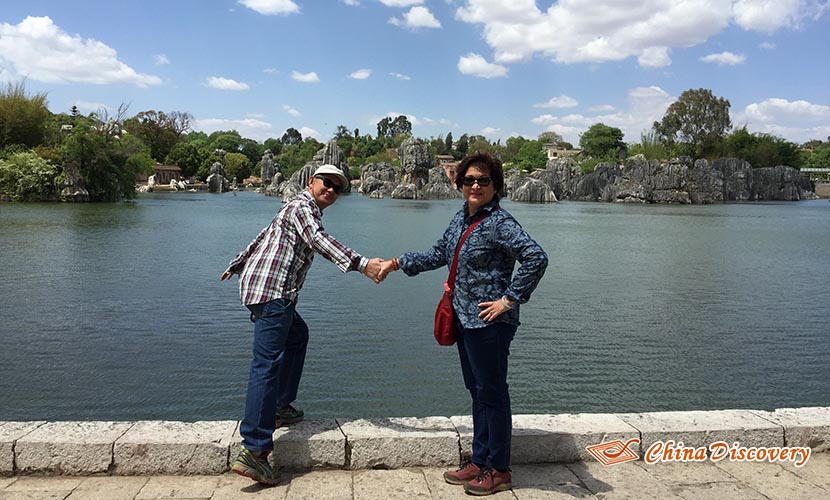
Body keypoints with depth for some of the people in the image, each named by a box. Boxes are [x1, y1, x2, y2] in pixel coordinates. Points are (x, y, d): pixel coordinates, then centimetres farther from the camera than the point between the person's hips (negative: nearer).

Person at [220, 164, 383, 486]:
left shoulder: (299, 207, 26)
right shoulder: (303, 205, -5)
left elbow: (262, 238, 36)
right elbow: (318, 239, -26)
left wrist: (236, 266, 48)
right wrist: (360, 264, -38)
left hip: (256, 284, 11)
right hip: (272, 291, -11)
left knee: (297, 335, 27)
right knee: (267, 363, -16)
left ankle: (280, 407, 28)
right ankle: (253, 450, -20)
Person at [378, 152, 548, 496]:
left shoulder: (499, 222, -16)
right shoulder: (462, 217, 10)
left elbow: (536, 258, -26)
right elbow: (439, 255, 22)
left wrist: (509, 300, -22)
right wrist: (397, 263, 21)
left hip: (489, 322, -9)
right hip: (465, 318, 9)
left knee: (491, 392, 3)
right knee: (477, 390, 17)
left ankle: (498, 470, 18)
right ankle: (480, 461, 31)